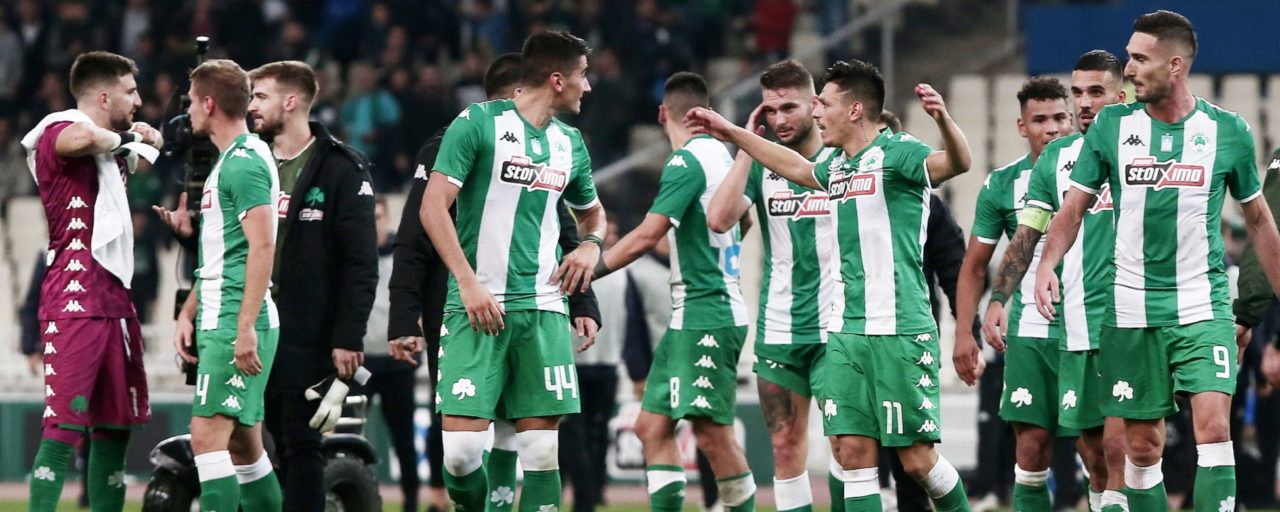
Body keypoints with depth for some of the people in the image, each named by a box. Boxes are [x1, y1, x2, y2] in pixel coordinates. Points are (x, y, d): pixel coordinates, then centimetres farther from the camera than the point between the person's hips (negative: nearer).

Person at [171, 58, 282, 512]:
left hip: (234, 323, -11)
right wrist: (189, 313, 23)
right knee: (243, 444, 11)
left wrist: (245, 326, -24)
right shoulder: (227, 161, 20)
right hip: (218, 321, 11)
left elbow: (262, 245, -20)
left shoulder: (245, 162, -12)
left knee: (208, 435, -16)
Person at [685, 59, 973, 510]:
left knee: (917, 458, -5)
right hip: (845, 332, 8)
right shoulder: (837, 167, 16)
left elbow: (956, 164, -27)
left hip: (900, 332, -8)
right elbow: (797, 168, 37)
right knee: (854, 451, 1)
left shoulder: (897, 153, -9)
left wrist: (944, 120, -48)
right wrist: (730, 132, 42)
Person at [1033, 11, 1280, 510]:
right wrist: (1048, 263, -15)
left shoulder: (1227, 131, 0)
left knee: (1214, 430, -17)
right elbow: (1073, 207, 4)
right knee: (1142, 447, 3)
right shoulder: (1112, 126, 2)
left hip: (1204, 307, -2)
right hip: (1132, 312, 2)